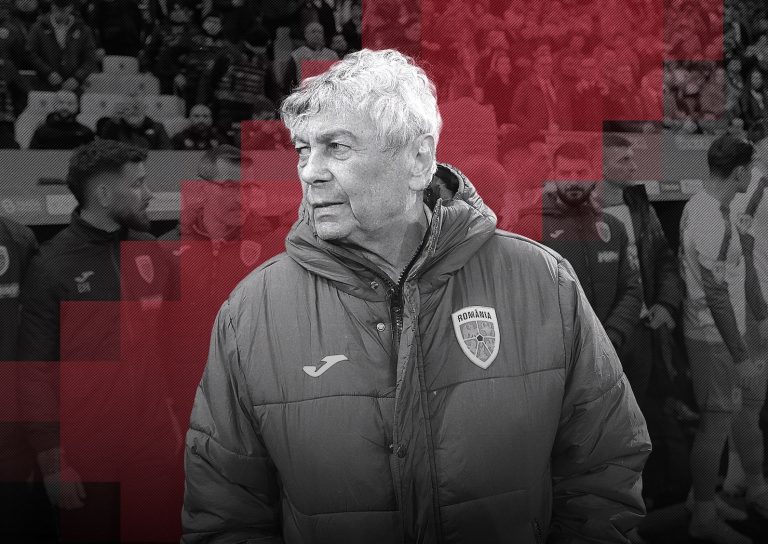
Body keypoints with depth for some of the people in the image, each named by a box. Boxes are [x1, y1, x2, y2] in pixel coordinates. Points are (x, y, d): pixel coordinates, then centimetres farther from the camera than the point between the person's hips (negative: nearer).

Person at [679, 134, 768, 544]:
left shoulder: (700, 204, 6)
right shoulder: (711, 224, -25)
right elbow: (716, 295, -25)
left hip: (730, 328, 10)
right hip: (714, 337, -10)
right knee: (717, 423, -1)